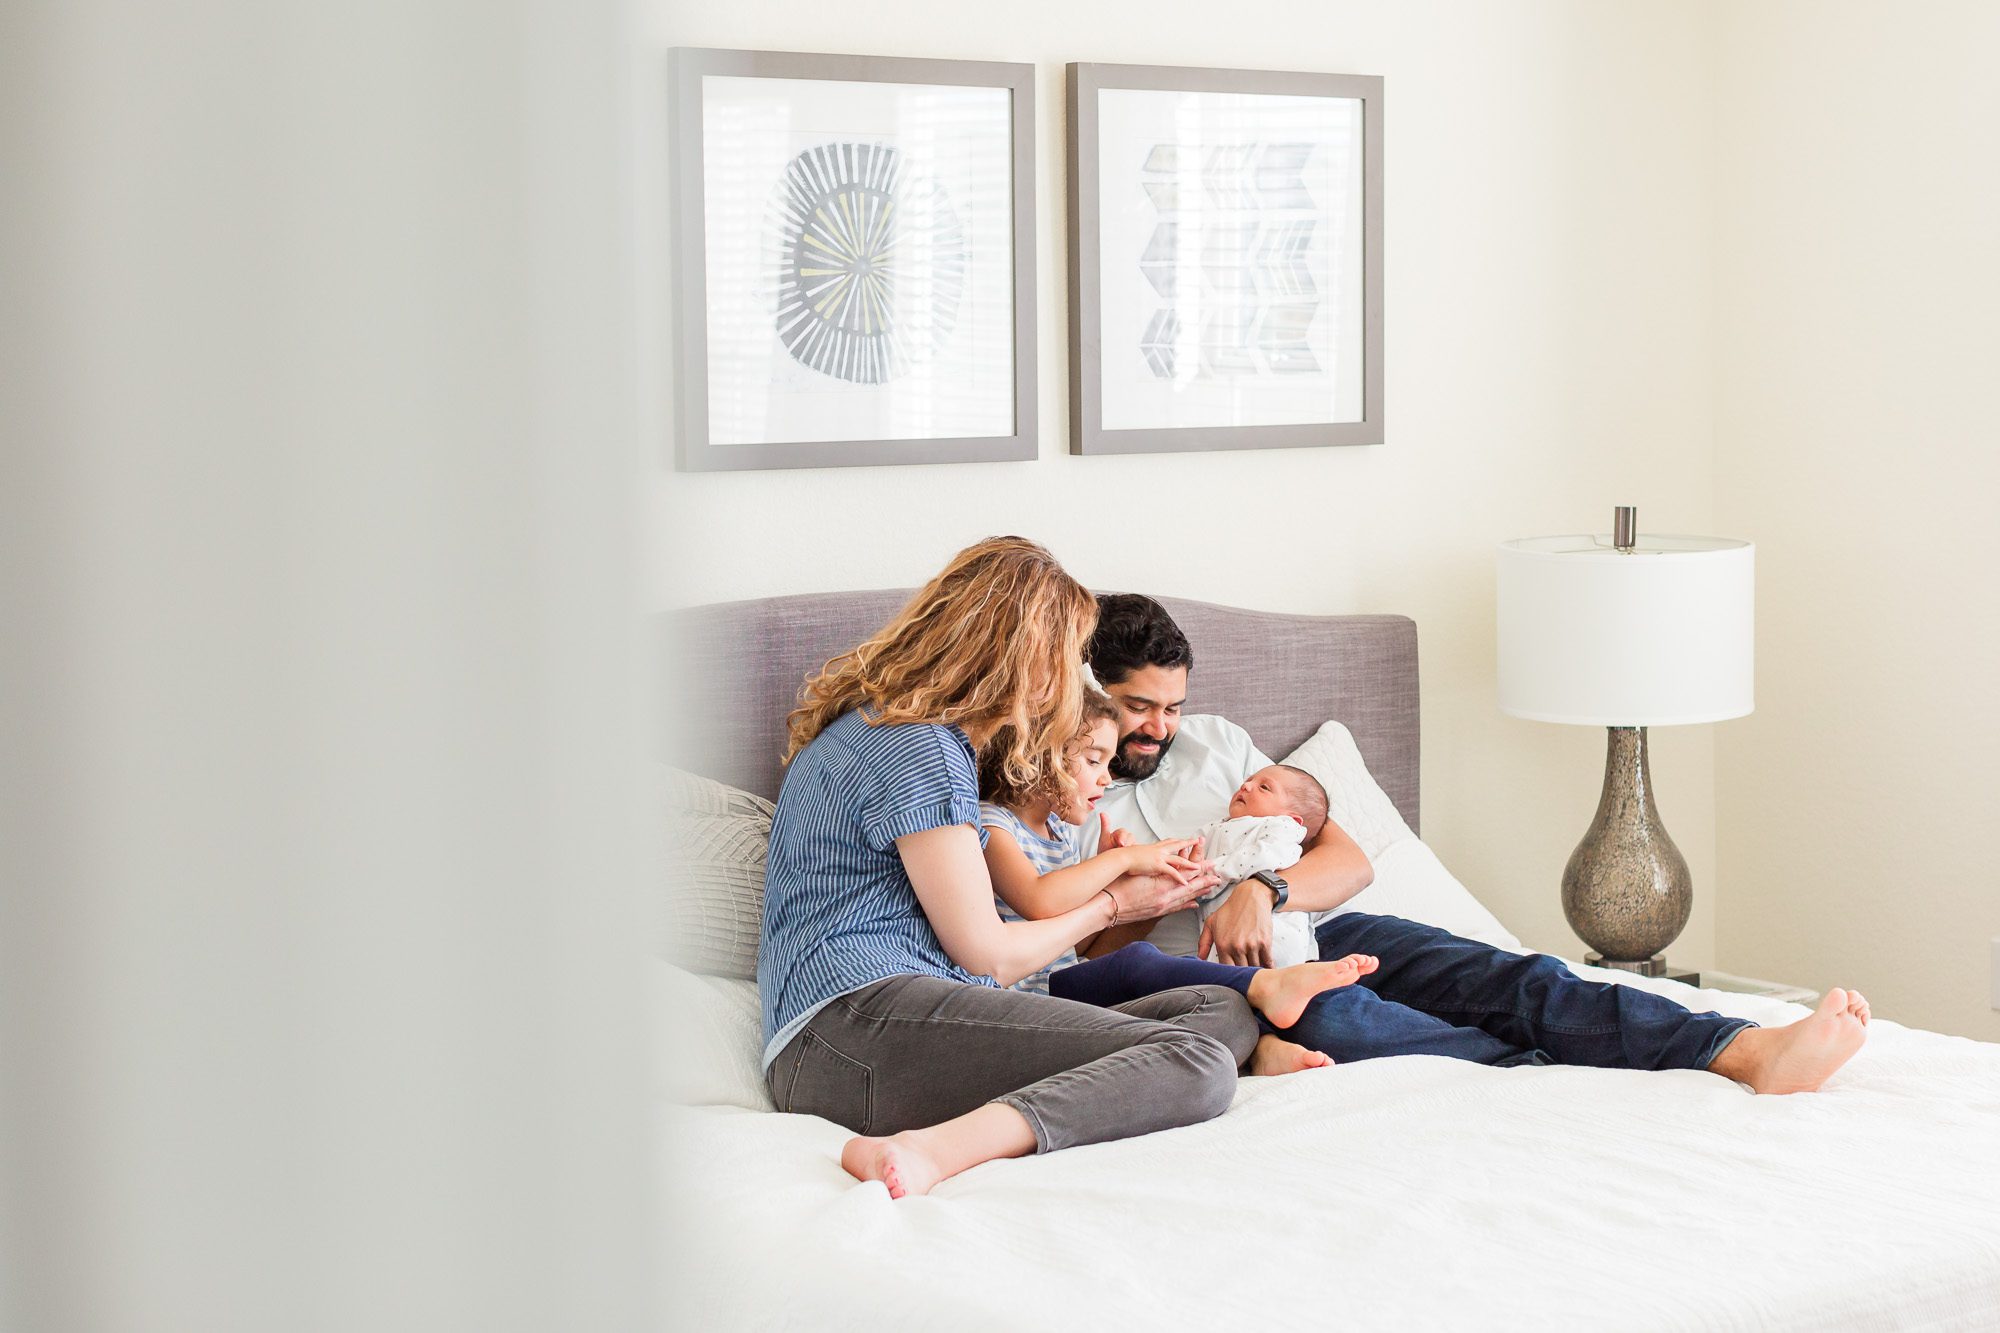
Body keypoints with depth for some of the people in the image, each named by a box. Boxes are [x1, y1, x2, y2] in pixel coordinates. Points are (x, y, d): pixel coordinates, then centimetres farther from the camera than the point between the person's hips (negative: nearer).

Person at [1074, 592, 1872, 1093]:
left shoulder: (1213, 742, 20)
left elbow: (1351, 863, 12)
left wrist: (1264, 890, -9)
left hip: (1310, 930, 5)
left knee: (1504, 978, -22)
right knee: (1328, 1017, -40)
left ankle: (1749, 1052, -41)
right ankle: (1585, 1083, -48)